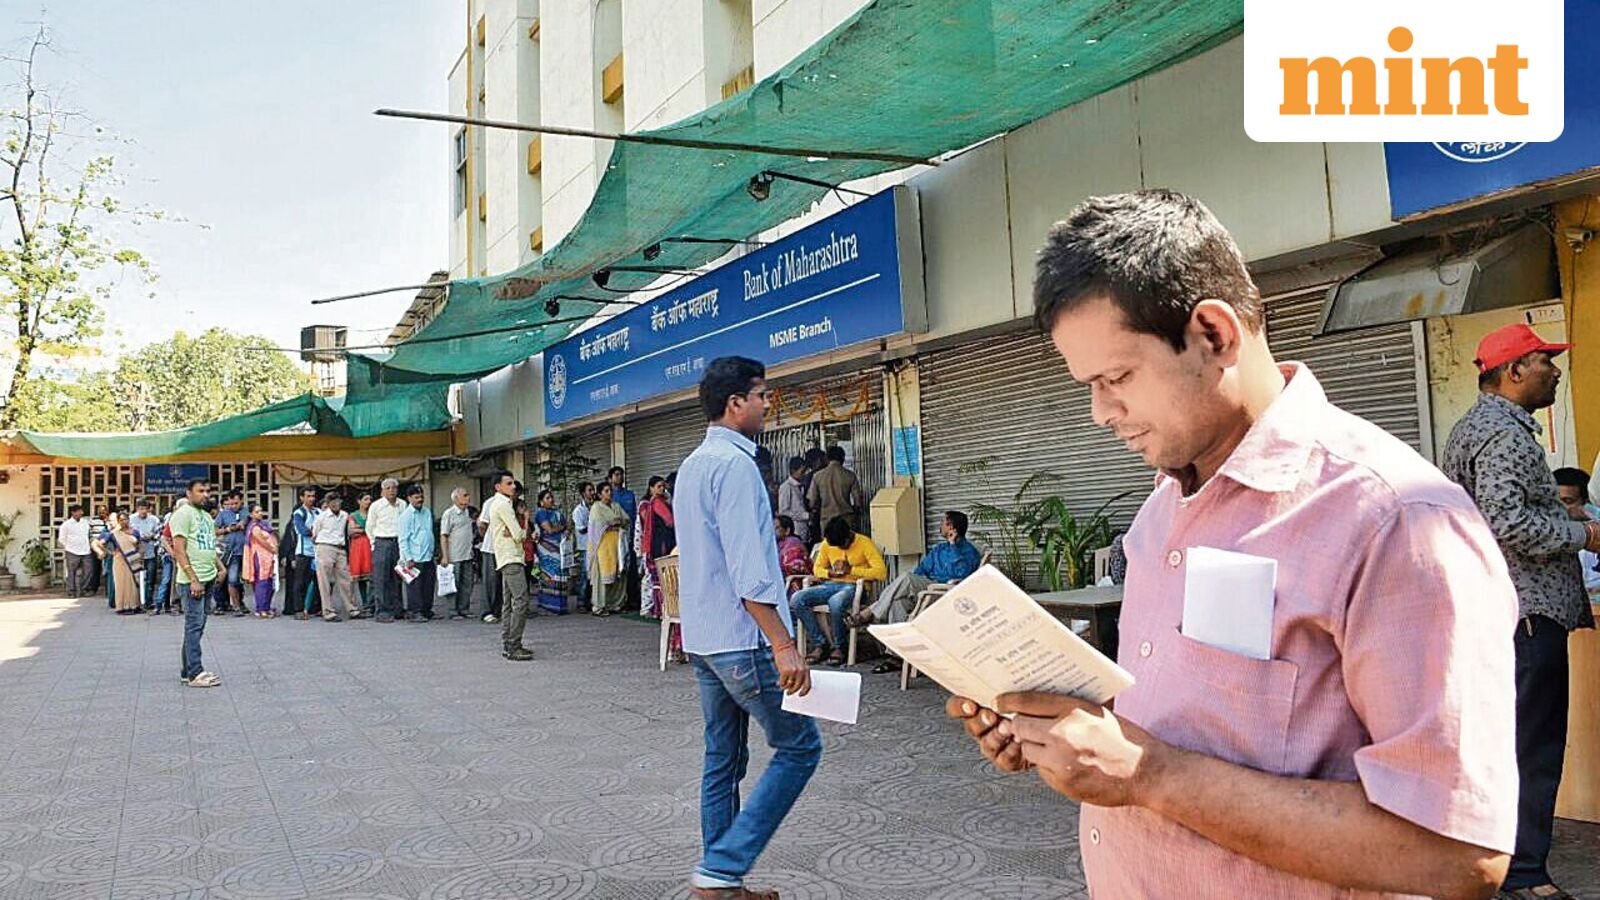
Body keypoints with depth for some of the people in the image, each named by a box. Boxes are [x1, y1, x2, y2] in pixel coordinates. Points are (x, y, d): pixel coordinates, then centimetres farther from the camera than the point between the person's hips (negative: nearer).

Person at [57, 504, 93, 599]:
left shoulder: (85, 522, 9)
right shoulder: (66, 524, -4)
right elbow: (61, 539, 2)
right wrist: (67, 548, 5)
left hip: (86, 552, 4)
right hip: (73, 553, -4)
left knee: (87, 571, 4)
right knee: (72, 573, 0)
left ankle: (83, 589, 18)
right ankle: (71, 592, 8)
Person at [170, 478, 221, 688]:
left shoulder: (206, 516, 19)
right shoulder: (183, 514, -9)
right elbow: (179, 550, -15)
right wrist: (193, 580, -20)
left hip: (207, 578, 9)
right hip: (192, 580, -9)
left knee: (197, 625, 11)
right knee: (194, 625, -7)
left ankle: (187, 671, 18)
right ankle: (195, 673, -6)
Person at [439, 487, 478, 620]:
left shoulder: (468, 512, 14)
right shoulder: (449, 514, -7)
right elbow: (443, 536, -10)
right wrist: (444, 556, -14)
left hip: (468, 555, 7)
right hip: (454, 557, -7)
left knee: (467, 584, 8)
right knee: (454, 585, -1)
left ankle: (464, 609, 16)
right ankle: (453, 611, 5)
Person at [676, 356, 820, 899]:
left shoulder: (692, 464, 15)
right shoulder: (734, 463, -16)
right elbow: (748, 569, -23)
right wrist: (784, 645, -24)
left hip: (702, 639, 10)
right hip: (742, 639, -10)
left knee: (724, 760, 13)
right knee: (799, 747, -1)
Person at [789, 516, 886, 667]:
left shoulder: (864, 543, -7)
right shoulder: (827, 544, 7)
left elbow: (882, 572, -16)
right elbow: (817, 568, 19)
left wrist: (851, 570, -18)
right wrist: (830, 573, -4)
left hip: (854, 586, -5)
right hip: (831, 585, 5)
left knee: (835, 602, -41)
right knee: (797, 599, -21)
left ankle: (838, 647, -16)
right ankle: (821, 643, -11)